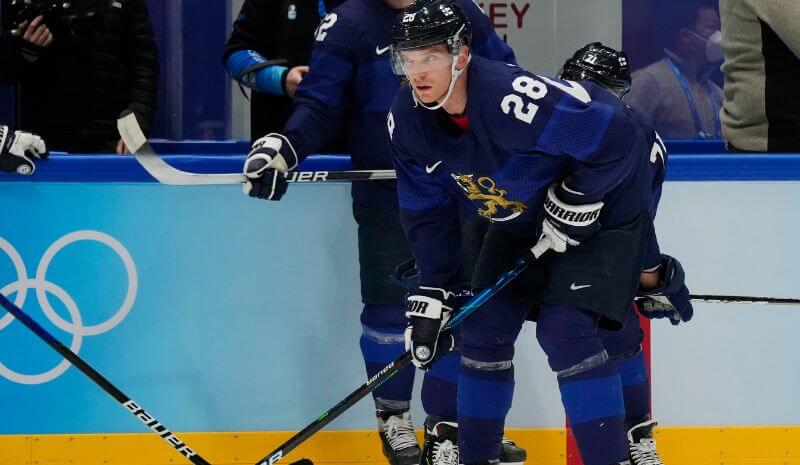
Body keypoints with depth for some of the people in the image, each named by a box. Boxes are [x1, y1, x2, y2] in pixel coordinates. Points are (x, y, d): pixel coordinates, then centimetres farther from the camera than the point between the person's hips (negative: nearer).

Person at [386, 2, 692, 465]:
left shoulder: (511, 97, -37)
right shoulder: (407, 120, -12)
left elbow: (617, 138, -33)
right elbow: (428, 211, 2)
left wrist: (574, 204, -24)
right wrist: (432, 293, -2)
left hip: (605, 198, -8)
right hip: (521, 213, 8)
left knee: (566, 330, -20)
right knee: (485, 326, 3)